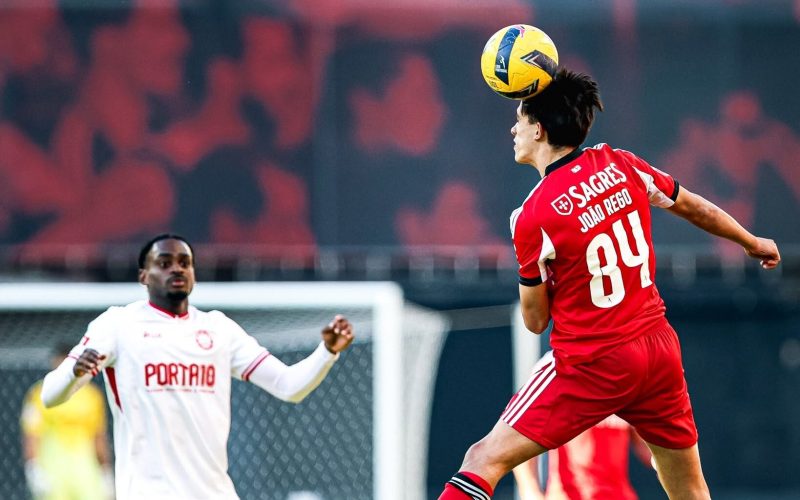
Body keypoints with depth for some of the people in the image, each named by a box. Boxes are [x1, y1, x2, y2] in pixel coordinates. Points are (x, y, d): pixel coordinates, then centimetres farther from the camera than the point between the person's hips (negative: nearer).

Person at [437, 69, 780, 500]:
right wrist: (753, 243, 34)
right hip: (660, 349, 6)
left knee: (484, 461, -6)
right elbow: (694, 207, 16)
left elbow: (535, 320, -5)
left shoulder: (533, 217, -15)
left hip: (592, 364, -6)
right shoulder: (622, 166, 0)